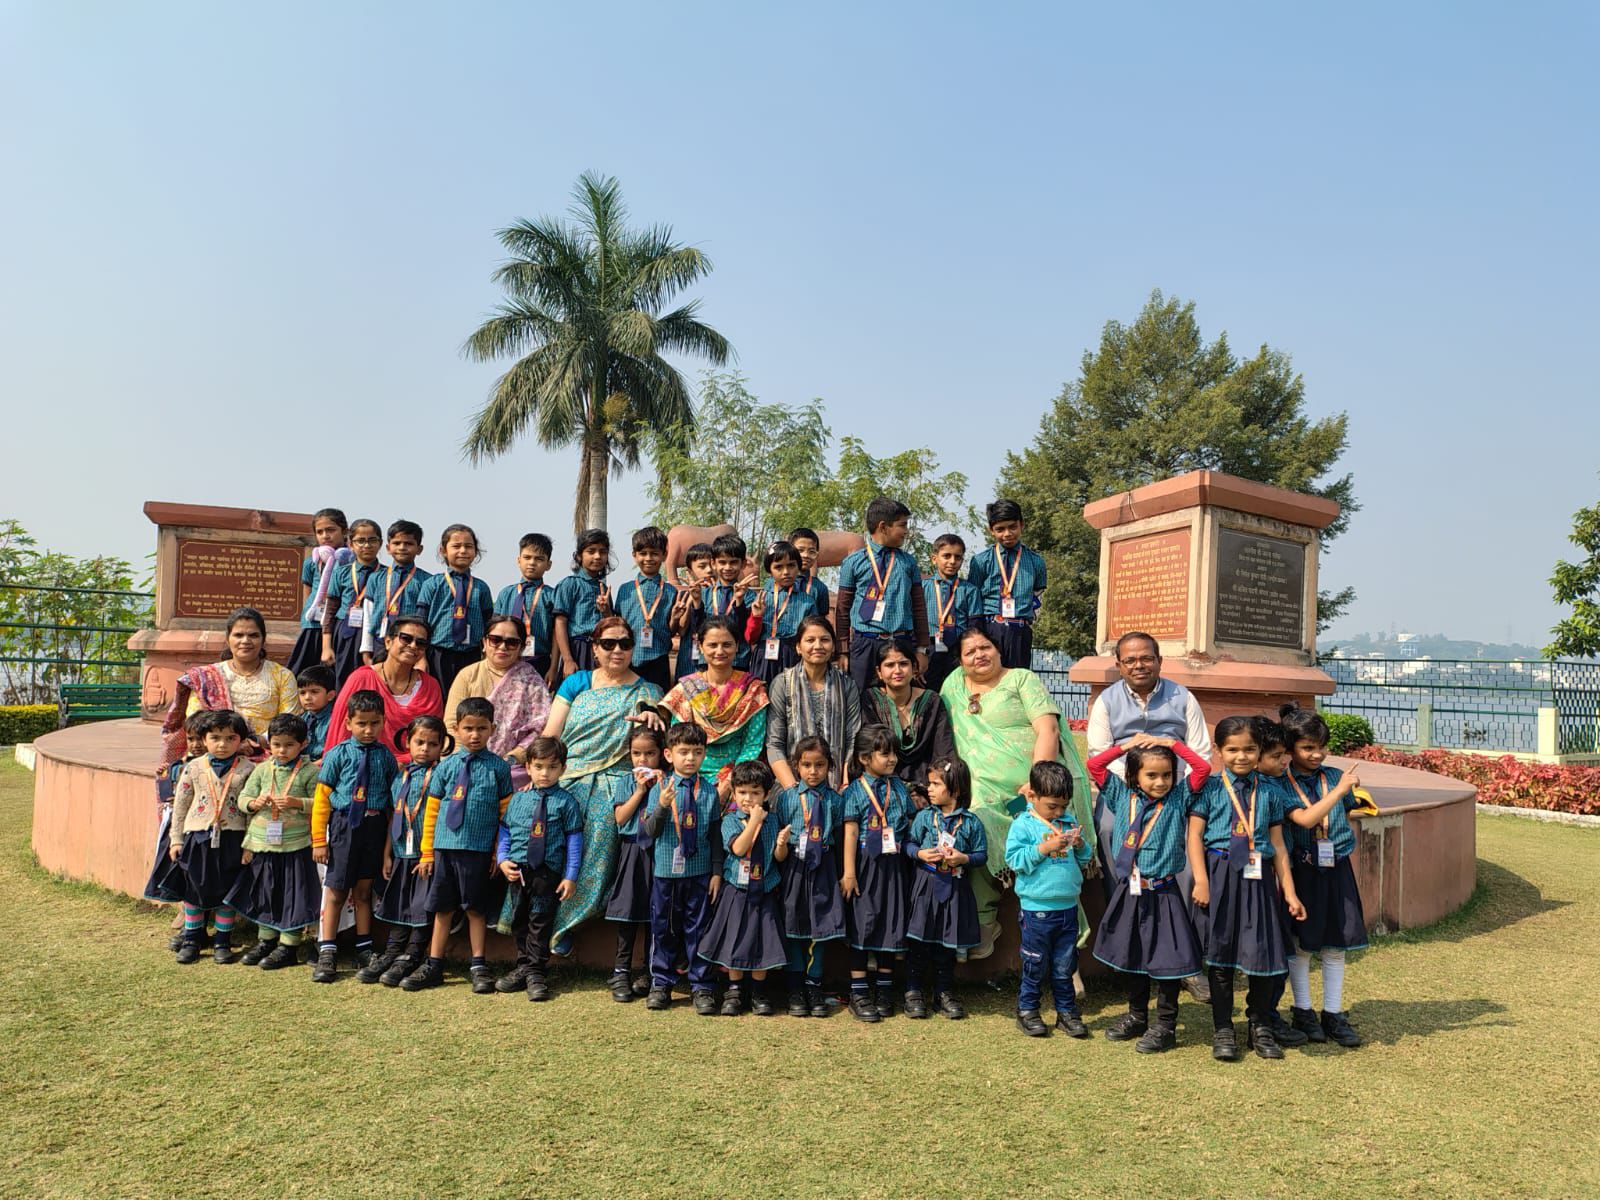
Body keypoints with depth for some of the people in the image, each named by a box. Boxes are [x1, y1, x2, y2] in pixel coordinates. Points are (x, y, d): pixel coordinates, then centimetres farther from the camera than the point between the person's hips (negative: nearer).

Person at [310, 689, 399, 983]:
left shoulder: (386, 755, 3)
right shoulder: (338, 754, -4)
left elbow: (394, 795, 9)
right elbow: (322, 797, -2)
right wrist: (318, 840, -3)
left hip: (375, 826, 2)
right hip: (344, 825, -2)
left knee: (363, 890, 13)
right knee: (335, 891, 4)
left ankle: (364, 950, 24)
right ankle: (327, 954, 12)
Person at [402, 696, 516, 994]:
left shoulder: (498, 767, -1)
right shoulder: (446, 766, 4)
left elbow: (506, 811, 2)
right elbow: (431, 810, 8)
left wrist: (499, 852, -1)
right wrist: (427, 852, 6)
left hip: (479, 849, -2)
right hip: (445, 847, 2)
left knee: (475, 909, 7)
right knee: (442, 908, 12)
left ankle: (478, 966, 19)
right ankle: (433, 966, 23)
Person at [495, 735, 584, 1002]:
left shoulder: (566, 801, -3)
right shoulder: (518, 799, 7)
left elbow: (574, 840, -4)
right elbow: (504, 831, 13)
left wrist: (571, 875, -8)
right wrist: (502, 859, -2)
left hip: (548, 872, -4)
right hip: (517, 871, 4)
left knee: (540, 922, 1)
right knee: (519, 920, 14)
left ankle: (536, 973, 13)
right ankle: (524, 967, 29)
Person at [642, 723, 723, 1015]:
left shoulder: (709, 792, -1)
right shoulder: (660, 789, -4)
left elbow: (716, 835, 4)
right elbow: (650, 831, -8)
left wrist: (717, 872, 2)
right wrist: (662, 806, -26)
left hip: (699, 872, 0)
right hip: (666, 870, 0)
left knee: (697, 928, 7)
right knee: (663, 928, 11)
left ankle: (700, 986, 19)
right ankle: (661, 983, 26)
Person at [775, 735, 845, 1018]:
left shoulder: (835, 800, 2)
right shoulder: (786, 797, -1)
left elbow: (839, 839, 6)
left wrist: (841, 875, 5)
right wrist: (778, 872, -1)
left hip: (821, 868, 1)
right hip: (792, 866, 0)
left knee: (819, 927, 6)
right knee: (792, 926, 6)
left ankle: (814, 986, 17)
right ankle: (795, 988, 16)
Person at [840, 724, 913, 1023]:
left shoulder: (898, 788, 7)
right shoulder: (855, 791, -6)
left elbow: (910, 825, 12)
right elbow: (851, 832, -9)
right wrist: (848, 873, -12)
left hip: (894, 865, 4)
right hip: (866, 864, -4)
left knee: (891, 924, 9)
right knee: (862, 925, 1)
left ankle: (885, 990, 22)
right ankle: (858, 993, 9)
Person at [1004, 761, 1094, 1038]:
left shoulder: (1070, 822, 8)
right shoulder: (1023, 825, -7)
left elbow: (1085, 859, 14)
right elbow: (1014, 859, -15)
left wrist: (1081, 845, -8)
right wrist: (1044, 848, -21)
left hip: (1068, 908, 4)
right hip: (1037, 909, -4)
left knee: (1065, 965, 13)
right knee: (1035, 965, 7)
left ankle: (1066, 1011, 26)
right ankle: (1027, 1010, 22)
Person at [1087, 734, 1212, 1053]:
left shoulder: (1178, 799, -3)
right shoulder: (1122, 797, 2)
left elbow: (1203, 767, -11)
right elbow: (1094, 765, 0)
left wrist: (1171, 743, -9)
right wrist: (1126, 745, 0)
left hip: (1163, 895, -3)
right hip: (1128, 893, 3)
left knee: (1166, 960, 3)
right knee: (1132, 956, 17)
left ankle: (1165, 1026, 18)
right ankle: (1136, 1017, 34)